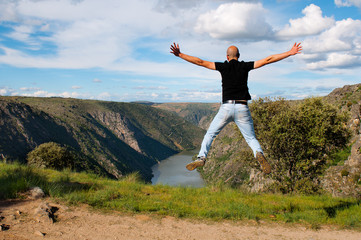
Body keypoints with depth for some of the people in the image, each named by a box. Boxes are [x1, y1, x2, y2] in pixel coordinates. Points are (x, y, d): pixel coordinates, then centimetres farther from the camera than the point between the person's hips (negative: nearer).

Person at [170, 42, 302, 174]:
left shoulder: (223, 66, 5)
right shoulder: (245, 66, 7)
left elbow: (200, 62, 3)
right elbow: (268, 60, 7)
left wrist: (179, 54, 7)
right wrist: (290, 53, 12)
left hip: (226, 107, -1)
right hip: (242, 108, 1)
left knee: (210, 134, 14)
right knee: (251, 138, 11)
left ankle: (201, 157, -4)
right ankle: (259, 154, -18)